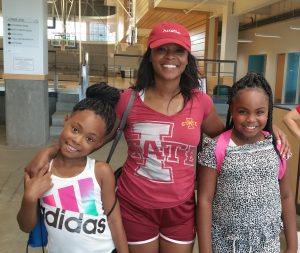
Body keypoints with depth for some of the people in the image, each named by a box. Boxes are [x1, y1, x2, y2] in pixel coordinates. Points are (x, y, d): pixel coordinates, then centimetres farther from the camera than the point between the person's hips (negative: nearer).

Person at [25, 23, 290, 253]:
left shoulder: (200, 102, -6)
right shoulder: (129, 99, -9)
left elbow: (226, 135, 11)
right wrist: (49, 151, -11)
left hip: (181, 209, 2)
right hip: (135, 207, -1)